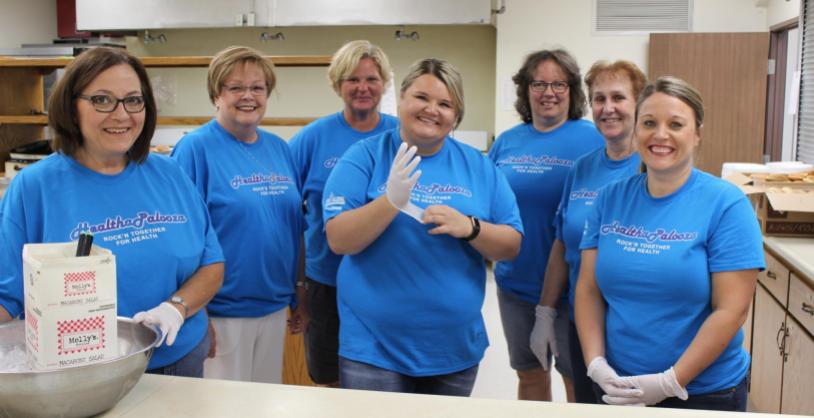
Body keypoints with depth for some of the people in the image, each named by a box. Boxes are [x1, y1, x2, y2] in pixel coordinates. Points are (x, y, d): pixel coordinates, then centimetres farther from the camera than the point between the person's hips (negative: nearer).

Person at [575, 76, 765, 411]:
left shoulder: (726, 204, -11)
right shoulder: (611, 198, 0)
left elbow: (731, 309, -14)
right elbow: (588, 288, 2)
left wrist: (671, 383, -17)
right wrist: (596, 364, -10)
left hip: (705, 392, -3)